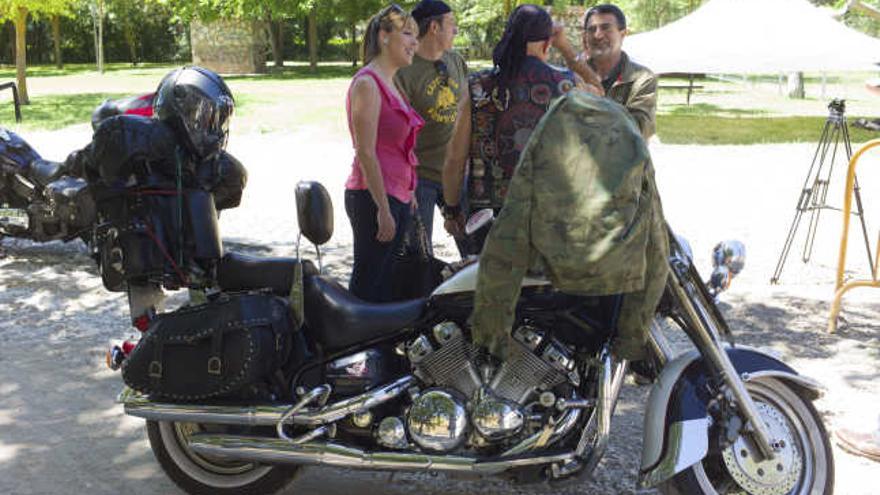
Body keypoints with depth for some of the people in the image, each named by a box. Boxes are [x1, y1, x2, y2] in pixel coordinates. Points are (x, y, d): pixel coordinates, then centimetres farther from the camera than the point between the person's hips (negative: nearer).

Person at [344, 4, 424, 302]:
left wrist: (409, 195, 21)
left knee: (385, 283, 14)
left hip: (397, 198, 9)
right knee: (367, 284, -3)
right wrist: (383, 209, -20)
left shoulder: (391, 84, 17)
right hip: (374, 199, -9)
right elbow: (365, 152, -18)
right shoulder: (367, 83, -12)